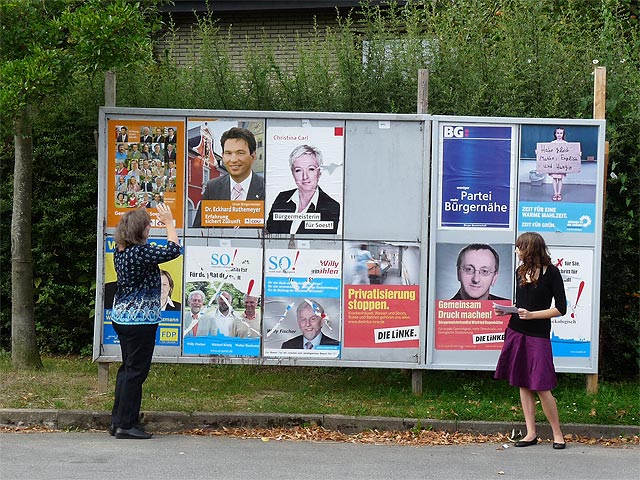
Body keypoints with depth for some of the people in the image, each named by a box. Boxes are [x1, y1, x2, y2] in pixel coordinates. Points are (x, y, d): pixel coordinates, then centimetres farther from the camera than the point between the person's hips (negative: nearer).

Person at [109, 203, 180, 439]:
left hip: (121, 317, 9)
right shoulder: (141, 252, -20)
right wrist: (169, 223, -5)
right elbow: (173, 250, -17)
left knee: (127, 368, 17)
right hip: (140, 320, -9)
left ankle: (117, 421, 22)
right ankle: (126, 425, 4)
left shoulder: (120, 251, 6)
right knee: (136, 371, -1)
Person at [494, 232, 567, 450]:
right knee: (523, 384, 8)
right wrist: (505, 310, 2)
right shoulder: (520, 271, 10)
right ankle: (531, 433, 14)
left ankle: (557, 434, 9)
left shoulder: (551, 272, -7)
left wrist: (532, 315, -15)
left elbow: (561, 309, -9)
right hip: (516, 332, 6)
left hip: (538, 335, -6)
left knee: (542, 388, -6)